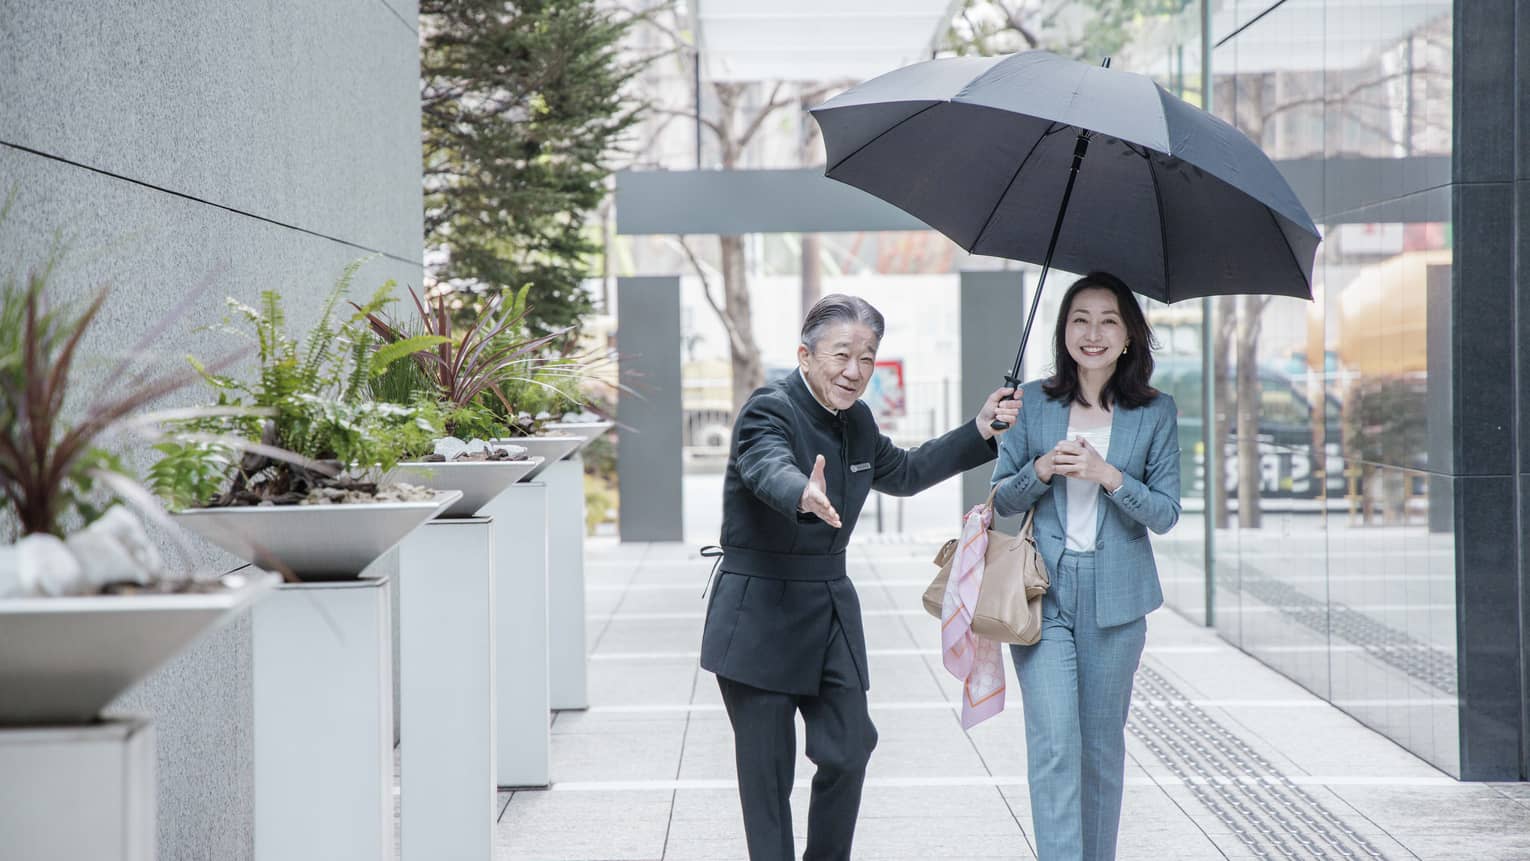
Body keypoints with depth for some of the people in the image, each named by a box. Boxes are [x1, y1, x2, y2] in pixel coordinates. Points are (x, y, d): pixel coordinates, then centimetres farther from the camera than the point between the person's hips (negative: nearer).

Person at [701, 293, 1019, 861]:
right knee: (767, 771, 0)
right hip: (761, 615, -7)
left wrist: (979, 430, 18)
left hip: (831, 605, 7)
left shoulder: (856, 420, 8)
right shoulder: (769, 410, -17)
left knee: (849, 750, 4)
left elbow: (902, 473, 24)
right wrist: (805, 497, -61)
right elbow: (770, 470, -38)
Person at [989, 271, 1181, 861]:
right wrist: (1041, 470, -12)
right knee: (1054, 742, -12)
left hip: (1115, 597, 1)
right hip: (1042, 592, -1)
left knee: (1103, 743, 9)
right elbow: (1000, 498, 8)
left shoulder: (1155, 413, 3)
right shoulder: (1032, 403, 5)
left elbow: (1166, 514, 1)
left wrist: (1108, 475, -15)